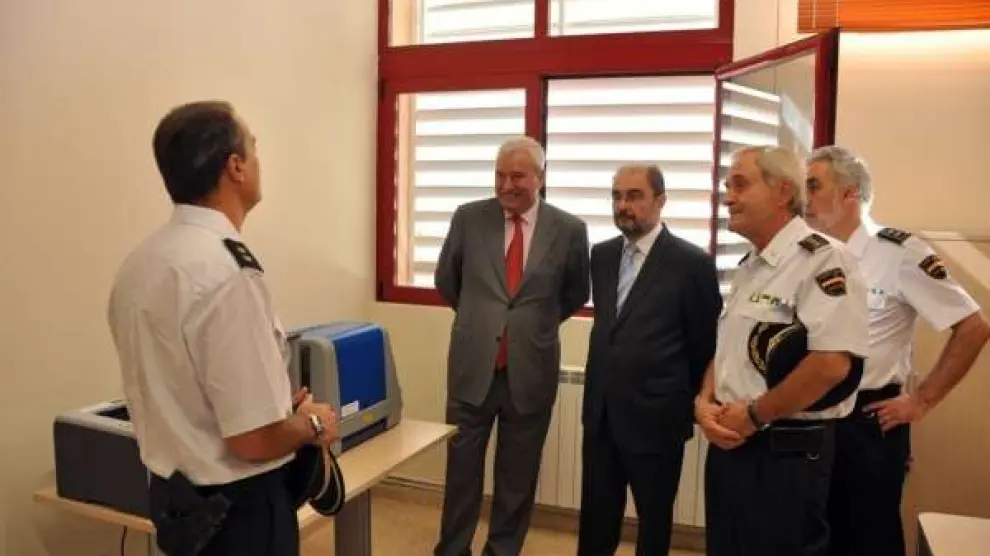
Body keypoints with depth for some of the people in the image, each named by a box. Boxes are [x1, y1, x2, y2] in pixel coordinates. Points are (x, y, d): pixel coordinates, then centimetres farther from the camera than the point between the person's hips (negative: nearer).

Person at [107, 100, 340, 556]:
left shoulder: (137, 262, 0)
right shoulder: (226, 272, -28)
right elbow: (255, 438, -27)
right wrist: (312, 423, -8)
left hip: (172, 494, 8)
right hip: (234, 507, -8)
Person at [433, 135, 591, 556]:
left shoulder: (569, 230, -4)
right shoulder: (468, 218, -2)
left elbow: (577, 294, 11)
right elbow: (446, 280, 13)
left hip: (531, 372, 0)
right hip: (472, 367, 0)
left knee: (518, 475, 14)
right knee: (461, 469, 12)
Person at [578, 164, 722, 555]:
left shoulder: (692, 262, -12)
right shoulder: (601, 255, 5)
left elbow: (706, 345, -4)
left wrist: (687, 401, 3)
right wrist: (605, 382, 13)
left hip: (656, 417, -5)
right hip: (600, 412, 5)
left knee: (654, 520, 15)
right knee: (595, 519, 16)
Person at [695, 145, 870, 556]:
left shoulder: (820, 258, -15)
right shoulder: (749, 266, 12)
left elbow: (832, 363, -26)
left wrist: (753, 415, -15)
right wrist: (704, 402, 0)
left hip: (785, 453, -8)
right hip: (729, 443, 8)